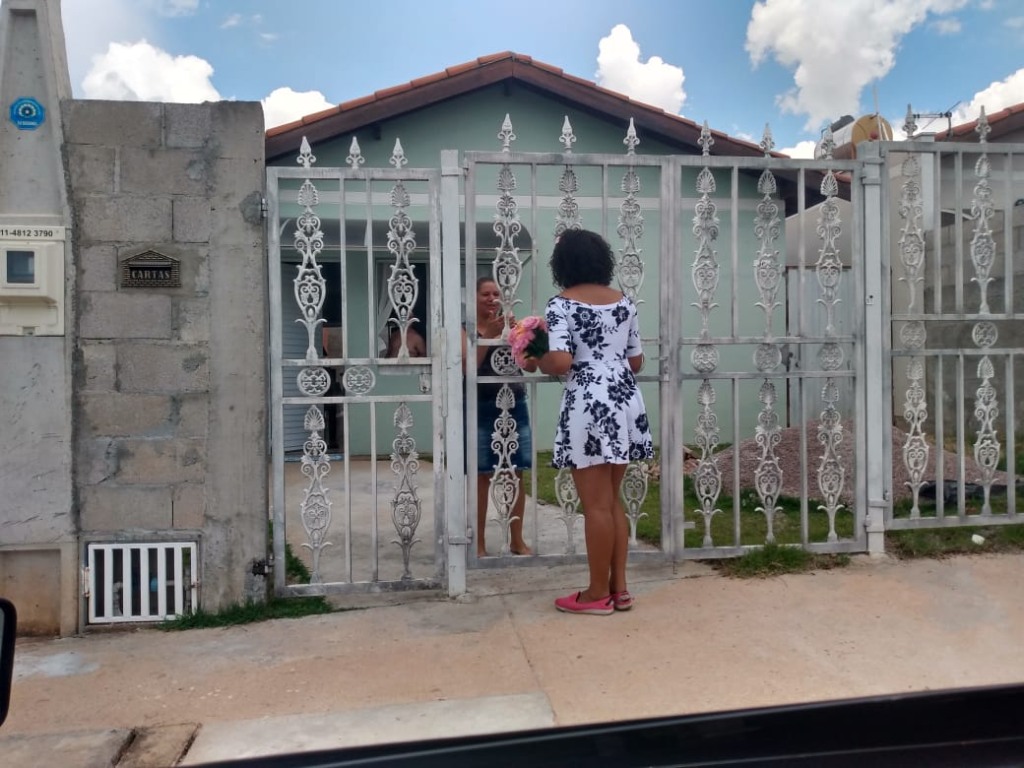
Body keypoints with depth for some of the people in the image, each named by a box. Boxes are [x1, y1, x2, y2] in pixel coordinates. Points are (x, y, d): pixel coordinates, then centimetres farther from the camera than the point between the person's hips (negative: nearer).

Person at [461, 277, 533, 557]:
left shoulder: (510, 326, 11)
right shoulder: (466, 329, 1)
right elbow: (467, 367, -12)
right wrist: (488, 336, -18)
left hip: (514, 403, 4)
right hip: (482, 407, -3)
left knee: (516, 473, 6)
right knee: (482, 475, 1)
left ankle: (517, 540, 16)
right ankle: (479, 542, 11)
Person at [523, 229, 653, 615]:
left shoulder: (561, 304, -7)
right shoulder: (624, 301, 11)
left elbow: (561, 362, -19)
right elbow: (636, 362, 14)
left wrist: (536, 362, 2)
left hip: (589, 405, -6)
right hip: (627, 401, 7)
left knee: (596, 503, 1)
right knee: (613, 499, 15)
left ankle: (598, 594, 12)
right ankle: (619, 587, 21)